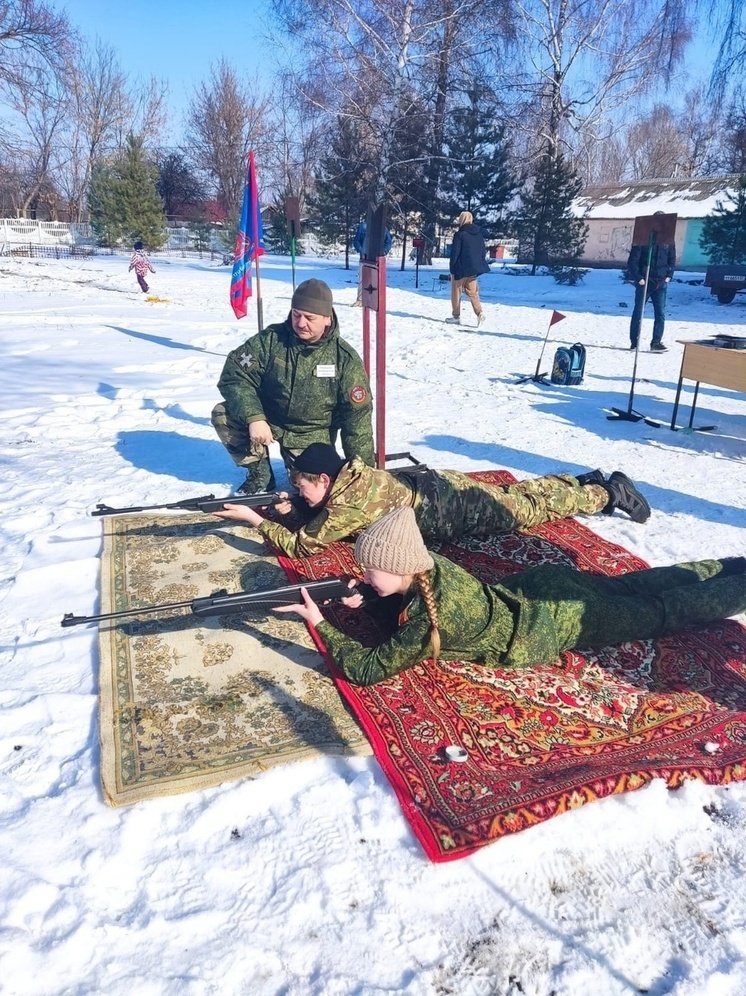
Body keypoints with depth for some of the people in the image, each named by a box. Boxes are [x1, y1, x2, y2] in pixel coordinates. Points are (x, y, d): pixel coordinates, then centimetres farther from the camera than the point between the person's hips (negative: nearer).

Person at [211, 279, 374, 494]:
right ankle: (259, 472, -1)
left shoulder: (345, 359, -14)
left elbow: (357, 417, -10)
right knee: (222, 415, -22)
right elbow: (234, 374, -14)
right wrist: (254, 417, -31)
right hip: (266, 420, 1)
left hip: (311, 436, -1)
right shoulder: (270, 339, -12)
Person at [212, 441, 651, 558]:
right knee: (516, 492, 24)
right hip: (437, 486, 7)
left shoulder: (347, 506, -27)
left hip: (453, 510, -7)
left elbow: (300, 545, -24)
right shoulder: (353, 472, -3)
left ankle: (609, 491, 23)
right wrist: (294, 510, -2)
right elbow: (322, 514, 15)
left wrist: (256, 519, -20)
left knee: (531, 507, 9)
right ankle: (587, 480, 38)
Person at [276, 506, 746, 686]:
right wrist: (365, 601, -7)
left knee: (662, 611, 12)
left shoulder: (428, 620, -33)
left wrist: (320, 624, -26)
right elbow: (402, 603, 10)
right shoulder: (428, 565, -10)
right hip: (540, 588, 6)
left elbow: (367, 669, -28)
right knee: (630, 586, 23)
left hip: (561, 620, -6)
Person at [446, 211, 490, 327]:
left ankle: (456, 317, 10)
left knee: (456, 292, 7)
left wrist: (452, 269, -6)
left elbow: (454, 253, -13)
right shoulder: (478, 235, 7)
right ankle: (479, 312, -6)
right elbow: (483, 251, 13)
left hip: (461, 269, -5)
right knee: (472, 292, 12)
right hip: (473, 269, 6)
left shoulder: (460, 235, -12)